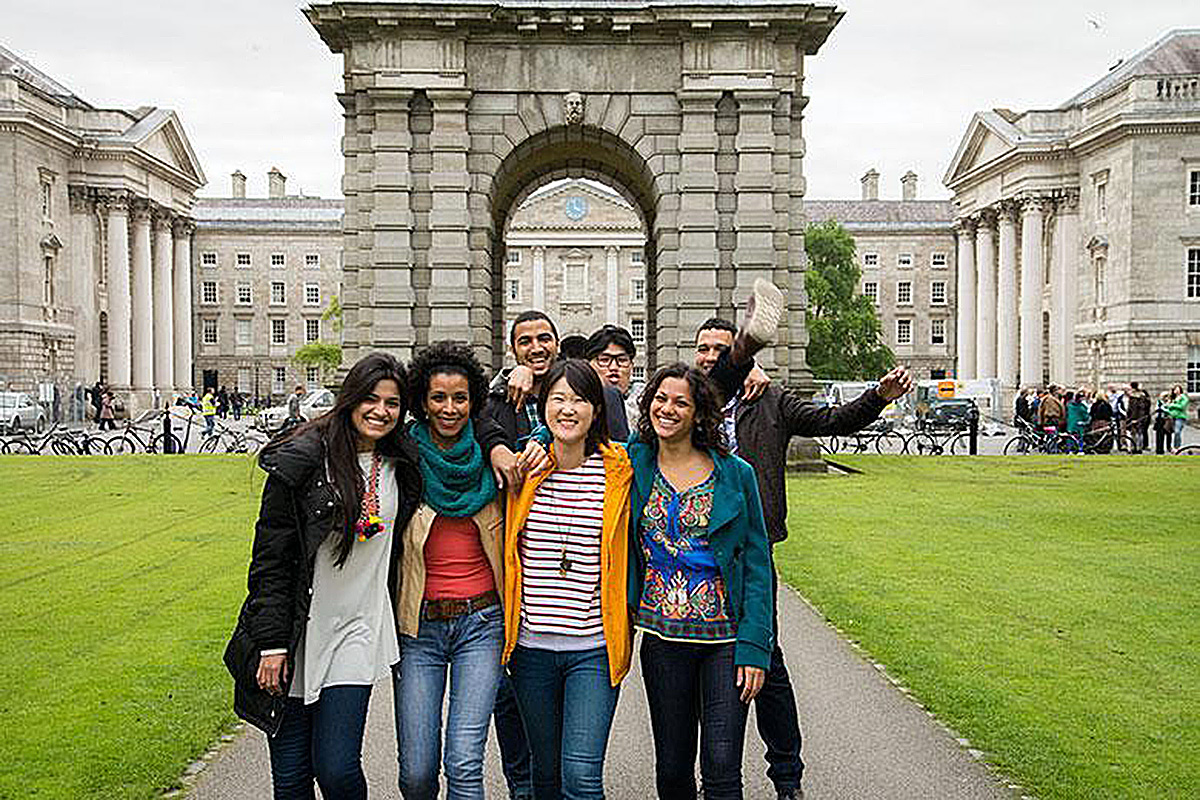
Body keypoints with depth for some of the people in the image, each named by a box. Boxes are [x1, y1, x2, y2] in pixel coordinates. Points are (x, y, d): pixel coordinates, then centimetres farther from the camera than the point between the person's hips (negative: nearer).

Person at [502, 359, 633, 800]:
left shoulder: (617, 471, -2)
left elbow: (628, 554, 7)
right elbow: (501, 549, 15)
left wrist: (627, 628, 6)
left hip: (595, 648, -2)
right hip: (532, 646, 2)